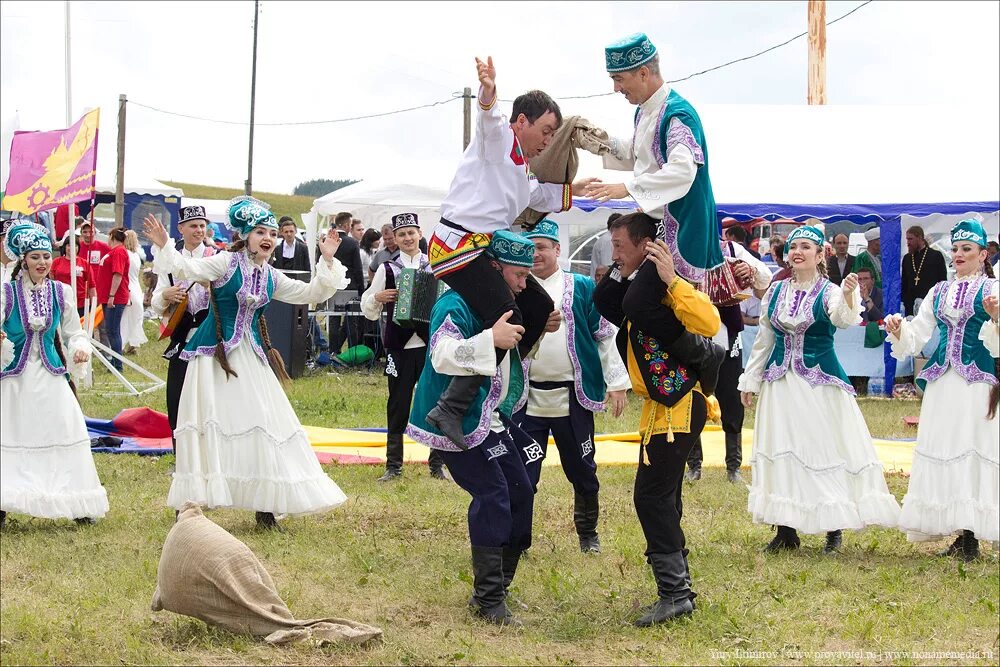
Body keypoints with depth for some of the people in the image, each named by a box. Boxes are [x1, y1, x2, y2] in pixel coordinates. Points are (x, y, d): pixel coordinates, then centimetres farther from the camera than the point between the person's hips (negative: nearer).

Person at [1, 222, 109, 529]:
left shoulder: (61, 293, 4)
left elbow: (74, 332, 10)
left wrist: (81, 348, -11)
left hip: (51, 376, 2)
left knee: (66, 432, -1)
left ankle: (78, 505, 7)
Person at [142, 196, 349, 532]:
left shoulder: (271, 277, 9)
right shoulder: (225, 263, -8)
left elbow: (311, 294, 17)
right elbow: (187, 269, -20)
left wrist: (327, 261, 6)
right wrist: (164, 247, -36)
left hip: (251, 357, 6)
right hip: (215, 354, -6)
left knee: (263, 427, 3)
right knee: (210, 424, -6)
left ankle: (265, 509, 12)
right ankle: (190, 506, 2)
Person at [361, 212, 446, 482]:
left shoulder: (435, 266, 6)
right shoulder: (387, 269, 4)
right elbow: (368, 309, 7)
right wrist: (378, 297, -13)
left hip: (430, 344, 1)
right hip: (400, 346, -1)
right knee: (398, 406, 3)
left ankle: (437, 464, 13)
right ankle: (393, 465, 11)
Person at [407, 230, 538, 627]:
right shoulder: (457, 305, -20)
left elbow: (510, 353, 26)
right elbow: (443, 355, -35)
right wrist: (492, 338, -40)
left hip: (492, 417, 10)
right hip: (458, 422, -10)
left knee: (520, 492, 10)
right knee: (493, 497, -17)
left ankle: (499, 587, 20)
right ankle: (487, 598, -12)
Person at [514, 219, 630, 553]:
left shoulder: (582, 288, 2)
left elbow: (606, 335, 2)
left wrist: (617, 383, -2)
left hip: (573, 397, 0)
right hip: (528, 398, 0)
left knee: (583, 471, 11)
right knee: (522, 475, -4)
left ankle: (588, 534, 29)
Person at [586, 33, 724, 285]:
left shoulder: (677, 115, -20)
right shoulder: (644, 111, 11)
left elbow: (683, 170, -33)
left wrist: (628, 188, -36)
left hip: (680, 225, -9)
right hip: (651, 219, 9)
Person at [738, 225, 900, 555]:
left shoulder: (828, 292, -8)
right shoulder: (775, 292, 6)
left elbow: (843, 317, -31)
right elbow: (764, 339, 15)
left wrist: (849, 296, -52)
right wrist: (750, 380, 16)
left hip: (821, 382, -4)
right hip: (781, 381, 4)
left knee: (826, 448, -3)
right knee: (783, 452, 6)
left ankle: (834, 529, 6)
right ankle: (786, 530, 13)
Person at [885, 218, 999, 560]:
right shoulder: (939, 292, 16)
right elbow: (918, 334, 15)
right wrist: (899, 329, -5)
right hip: (942, 380, 5)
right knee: (943, 447, 3)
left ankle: (971, 535, -6)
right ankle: (961, 535, 9)